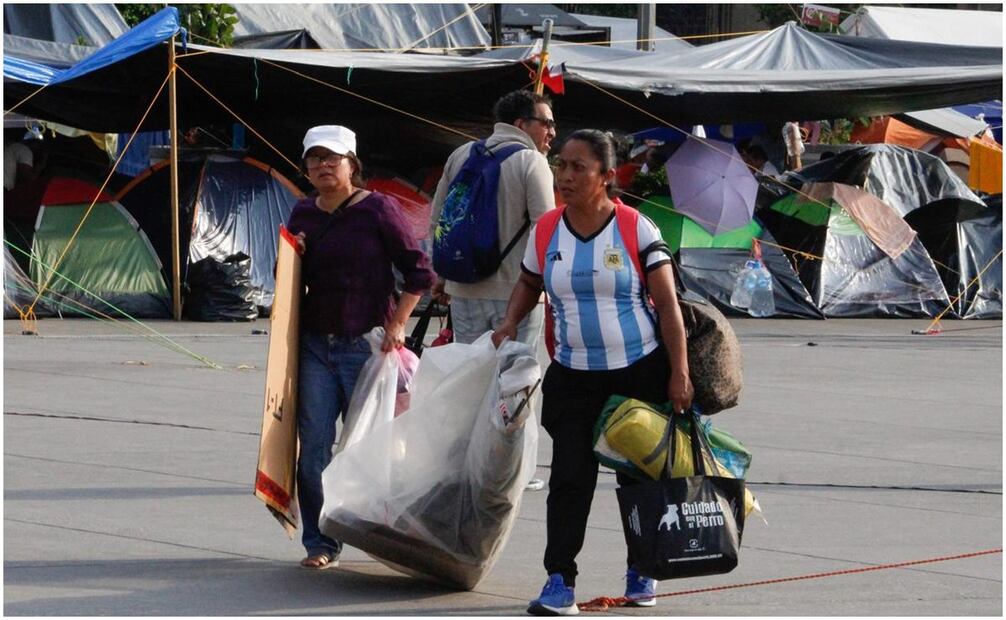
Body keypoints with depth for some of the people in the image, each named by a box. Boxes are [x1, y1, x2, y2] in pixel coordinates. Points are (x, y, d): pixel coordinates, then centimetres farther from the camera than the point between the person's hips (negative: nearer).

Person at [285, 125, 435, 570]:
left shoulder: (378, 209, -5)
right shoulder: (303, 215, 10)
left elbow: (419, 273, -4)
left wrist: (396, 325, -10)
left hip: (366, 345, -4)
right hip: (315, 345, 4)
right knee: (313, 445, 0)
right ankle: (320, 544, 6)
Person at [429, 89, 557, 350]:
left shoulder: (461, 155, 9)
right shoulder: (532, 161, -9)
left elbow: (437, 223, 12)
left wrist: (442, 274, 21)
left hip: (464, 289, 5)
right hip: (515, 290, -5)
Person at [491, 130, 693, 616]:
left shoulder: (636, 229, -8)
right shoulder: (546, 231, 1)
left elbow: (668, 304, -7)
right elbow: (528, 284, 21)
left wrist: (679, 374, -11)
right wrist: (510, 322, 1)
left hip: (641, 372, -2)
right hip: (573, 376, 2)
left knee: (640, 475, 9)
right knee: (569, 477, -8)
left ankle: (641, 569, 26)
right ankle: (560, 581, -7)